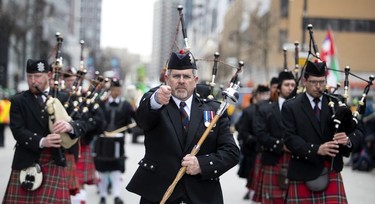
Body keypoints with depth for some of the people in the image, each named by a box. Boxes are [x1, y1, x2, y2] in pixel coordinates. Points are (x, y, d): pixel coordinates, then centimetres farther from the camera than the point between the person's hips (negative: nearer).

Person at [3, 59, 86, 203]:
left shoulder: (63, 99, 9)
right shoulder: (18, 101, 5)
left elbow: (82, 124, 0)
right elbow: (18, 131, -7)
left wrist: (70, 126, -25)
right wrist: (41, 142, -24)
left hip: (54, 164, 0)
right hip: (26, 164, 0)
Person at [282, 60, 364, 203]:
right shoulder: (290, 107, 0)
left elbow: (358, 130, 4)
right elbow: (290, 138, -10)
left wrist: (348, 140, -20)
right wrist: (316, 149, -24)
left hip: (331, 171, 2)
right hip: (303, 173, -1)